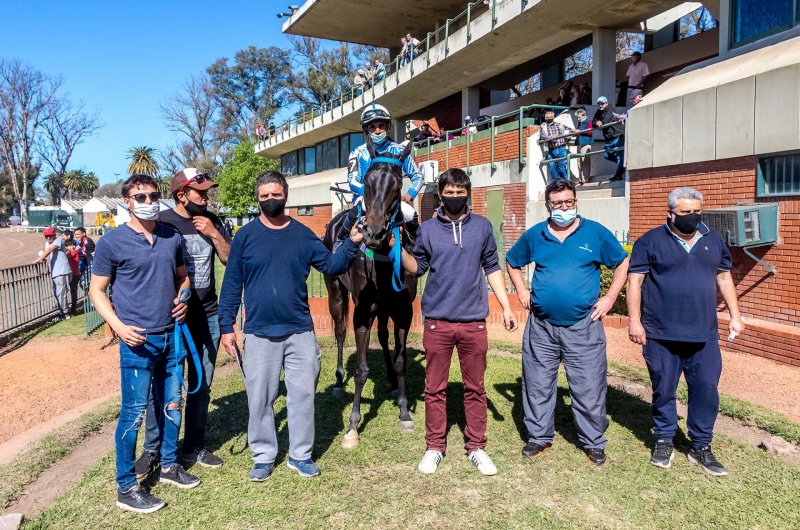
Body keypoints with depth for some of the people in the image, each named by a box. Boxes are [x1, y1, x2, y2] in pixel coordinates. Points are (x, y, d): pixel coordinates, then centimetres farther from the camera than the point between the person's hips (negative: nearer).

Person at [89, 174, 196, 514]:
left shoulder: (172, 237, 5)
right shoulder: (112, 242, -7)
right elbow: (96, 290, -3)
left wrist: (183, 297, -2)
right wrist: (118, 325, -16)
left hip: (172, 336, 5)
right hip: (138, 341, -5)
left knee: (172, 405, 15)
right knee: (133, 413, 1)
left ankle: (169, 465, 34)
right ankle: (126, 488, 16)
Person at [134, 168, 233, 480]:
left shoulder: (211, 221, 5)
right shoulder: (161, 222, -9)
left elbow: (231, 259, 3)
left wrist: (213, 234, -11)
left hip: (208, 315, 5)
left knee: (201, 385, 12)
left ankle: (194, 447, 25)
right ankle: (153, 450, 19)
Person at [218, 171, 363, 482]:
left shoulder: (303, 234, 3)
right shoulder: (245, 236, -2)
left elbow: (331, 266, 4)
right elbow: (231, 285, 0)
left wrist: (352, 244, -11)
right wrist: (226, 327, -3)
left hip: (300, 331, 2)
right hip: (259, 333, -1)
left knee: (303, 394, 9)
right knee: (260, 398, 9)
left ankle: (301, 455, 25)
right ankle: (263, 457, 26)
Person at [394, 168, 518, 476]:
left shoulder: (482, 227, 4)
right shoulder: (428, 229, 2)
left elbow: (492, 268, 9)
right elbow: (418, 267, 8)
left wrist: (506, 307, 5)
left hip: (474, 322, 1)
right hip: (437, 322, 0)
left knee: (475, 388, 10)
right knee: (435, 389, 8)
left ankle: (476, 448, 23)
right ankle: (435, 447, 23)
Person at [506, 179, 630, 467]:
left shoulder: (596, 233, 0)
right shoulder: (534, 235, 5)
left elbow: (622, 263, 9)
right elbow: (512, 262, 20)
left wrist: (610, 297, 0)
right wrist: (522, 291, 9)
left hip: (583, 326, -2)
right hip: (541, 326, 2)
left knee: (589, 388, 4)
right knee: (537, 385, 11)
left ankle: (593, 442, 23)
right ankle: (539, 436, 28)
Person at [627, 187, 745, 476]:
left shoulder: (714, 240, 10)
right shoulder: (650, 242, -5)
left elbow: (724, 278, 17)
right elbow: (635, 281, -6)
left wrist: (735, 315, 12)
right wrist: (634, 320, -11)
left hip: (704, 335, 4)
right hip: (661, 335, -3)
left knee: (706, 390, 6)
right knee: (663, 390, 8)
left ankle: (701, 447, 22)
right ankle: (664, 441, 25)